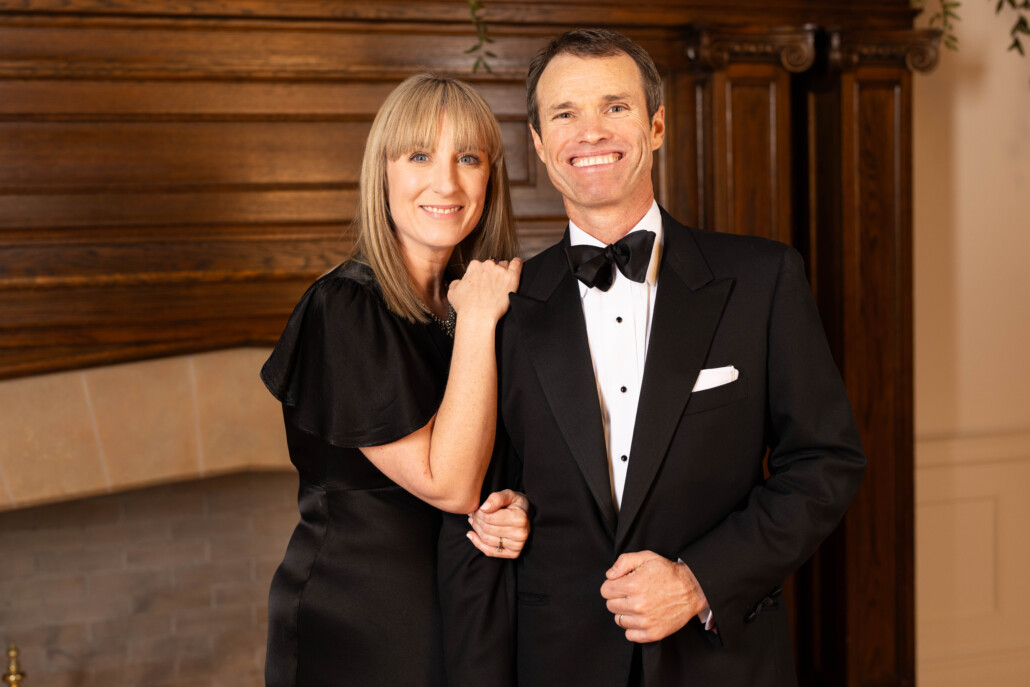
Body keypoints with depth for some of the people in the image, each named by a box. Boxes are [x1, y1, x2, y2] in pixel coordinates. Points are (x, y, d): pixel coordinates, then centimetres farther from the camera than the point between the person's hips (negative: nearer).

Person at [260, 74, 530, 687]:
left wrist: (513, 509, -12)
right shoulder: (345, 310, -19)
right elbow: (448, 483, -23)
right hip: (356, 629, -6)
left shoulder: (474, 298, 2)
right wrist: (476, 322, -22)